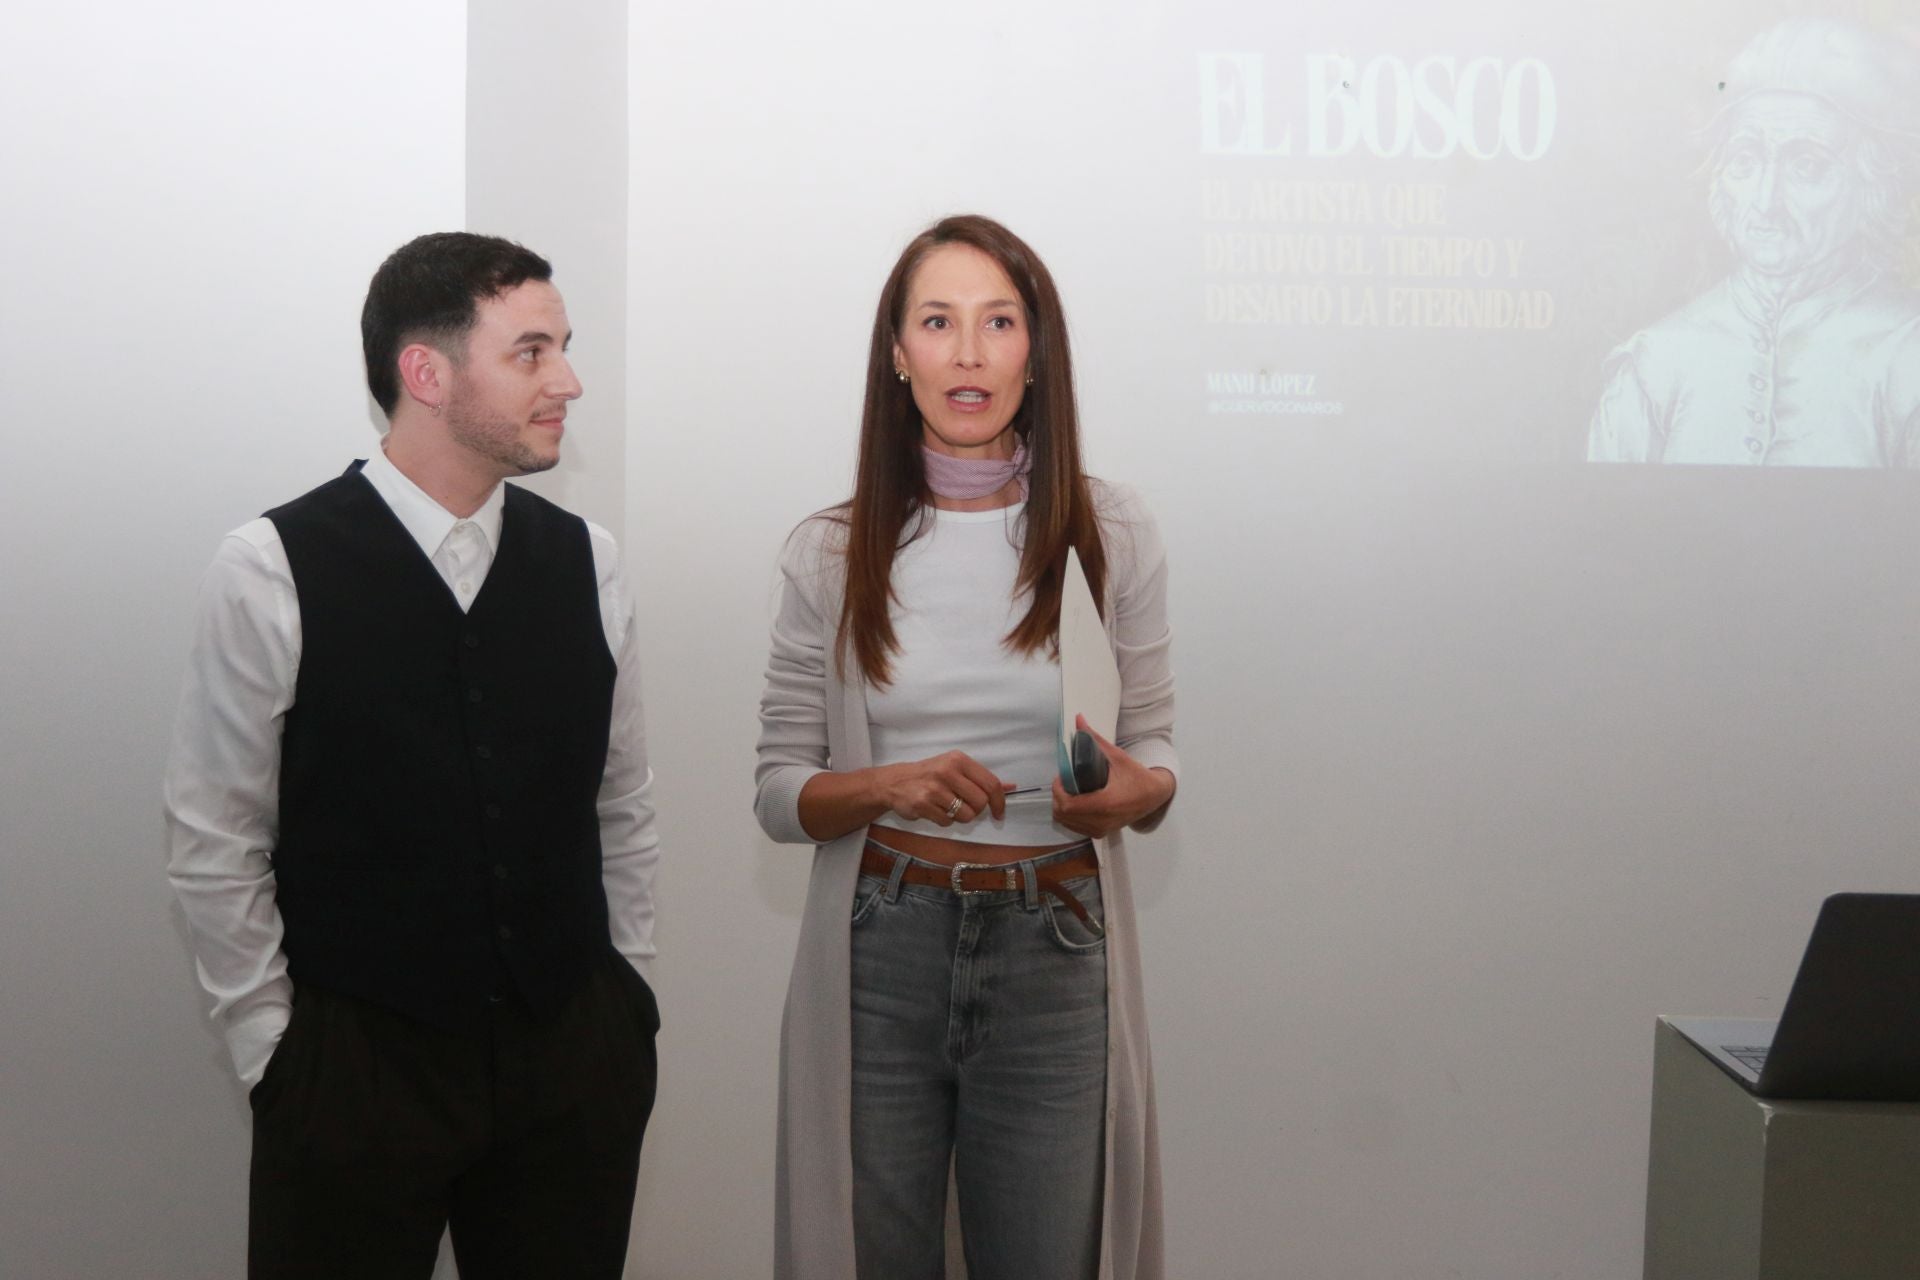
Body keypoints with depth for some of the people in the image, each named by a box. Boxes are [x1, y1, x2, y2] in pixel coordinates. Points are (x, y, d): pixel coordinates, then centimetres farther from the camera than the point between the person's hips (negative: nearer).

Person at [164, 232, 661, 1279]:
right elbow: (213, 842, -4)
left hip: (576, 1057, 4)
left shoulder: (585, 559, 3)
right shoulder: (270, 571, -9)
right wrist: (273, 1050, -3)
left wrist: (627, 991, 10)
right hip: (353, 1063, -3)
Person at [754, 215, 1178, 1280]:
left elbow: (1153, 752, 8)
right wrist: (890, 787, -17)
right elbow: (778, 792, 3)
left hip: (1054, 951, 0)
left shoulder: (1110, 532, 2)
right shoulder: (831, 553, 1)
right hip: (879, 947, 0)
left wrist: (1138, 790, -15)